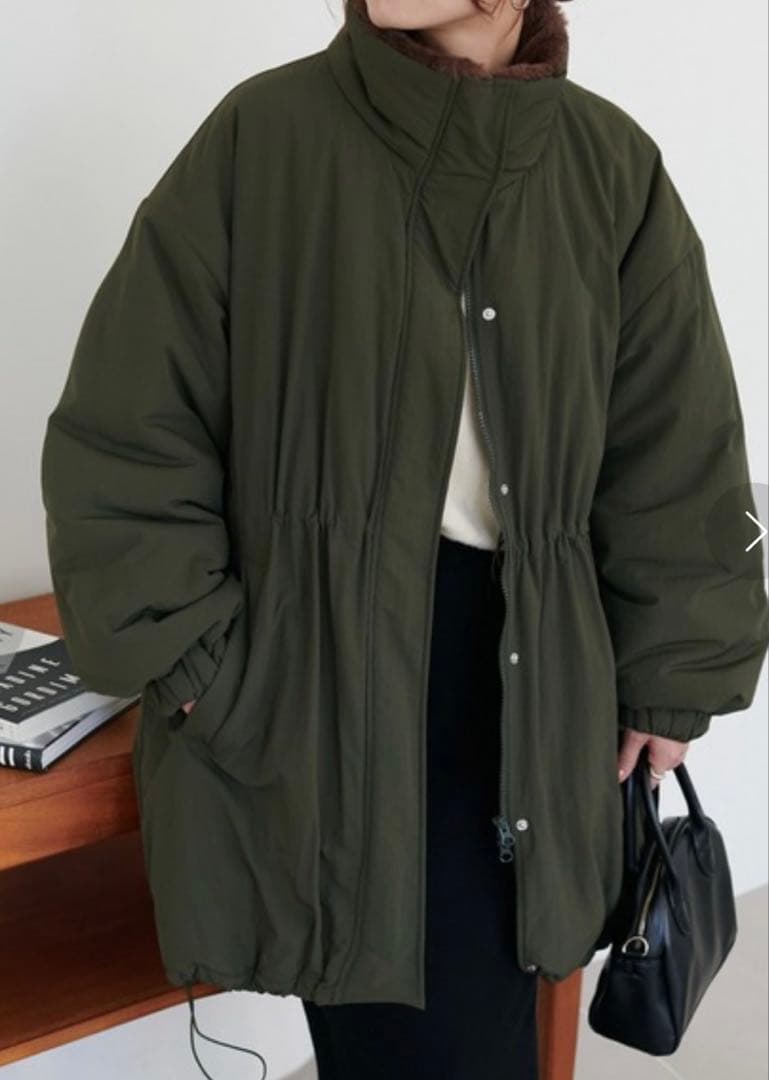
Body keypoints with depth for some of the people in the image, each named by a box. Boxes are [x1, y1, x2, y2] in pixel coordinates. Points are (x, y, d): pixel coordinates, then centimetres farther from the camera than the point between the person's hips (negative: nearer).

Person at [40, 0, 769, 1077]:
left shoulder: (610, 169, 1)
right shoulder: (263, 135, -6)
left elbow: (676, 460, 7)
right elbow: (123, 434, -5)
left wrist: (672, 676, 9)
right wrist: (194, 657, -8)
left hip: (520, 681, 3)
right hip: (310, 684, -2)